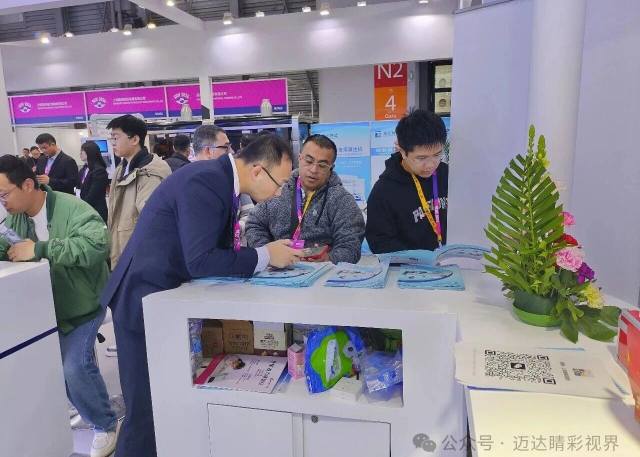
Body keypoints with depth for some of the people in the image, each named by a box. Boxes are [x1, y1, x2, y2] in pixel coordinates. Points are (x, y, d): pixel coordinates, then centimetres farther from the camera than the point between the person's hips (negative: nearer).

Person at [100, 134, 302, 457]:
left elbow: (221, 249, 9)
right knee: (148, 408, 3)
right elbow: (201, 261, -31)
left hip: (167, 296, 9)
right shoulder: (206, 181, -25)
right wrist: (264, 256, -22)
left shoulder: (221, 179, 5)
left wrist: (271, 253, -3)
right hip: (146, 300, -9)